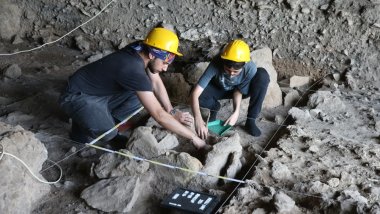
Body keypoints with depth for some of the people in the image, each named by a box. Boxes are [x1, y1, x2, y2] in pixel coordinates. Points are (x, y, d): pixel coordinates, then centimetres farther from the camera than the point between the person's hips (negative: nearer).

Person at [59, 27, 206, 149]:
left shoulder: (141, 49, -10)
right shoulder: (133, 70, -35)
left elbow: (156, 83, 5)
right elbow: (158, 114, -35)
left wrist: (172, 112, -7)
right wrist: (193, 137, -28)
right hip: (77, 96, -8)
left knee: (142, 96, -5)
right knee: (107, 133, -32)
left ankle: (105, 122, 8)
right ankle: (82, 129, 2)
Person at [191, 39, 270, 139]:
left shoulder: (250, 68, -35)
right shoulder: (216, 65, -38)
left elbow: (239, 90, -21)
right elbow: (195, 93, -41)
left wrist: (236, 111, -38)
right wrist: (198, 120, -53)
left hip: (241, 89, 1)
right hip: (219, 89, 0)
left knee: (263, 75, -29)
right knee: (198, 94, -32)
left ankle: (250, 121, -19)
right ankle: (215, 107, 4)